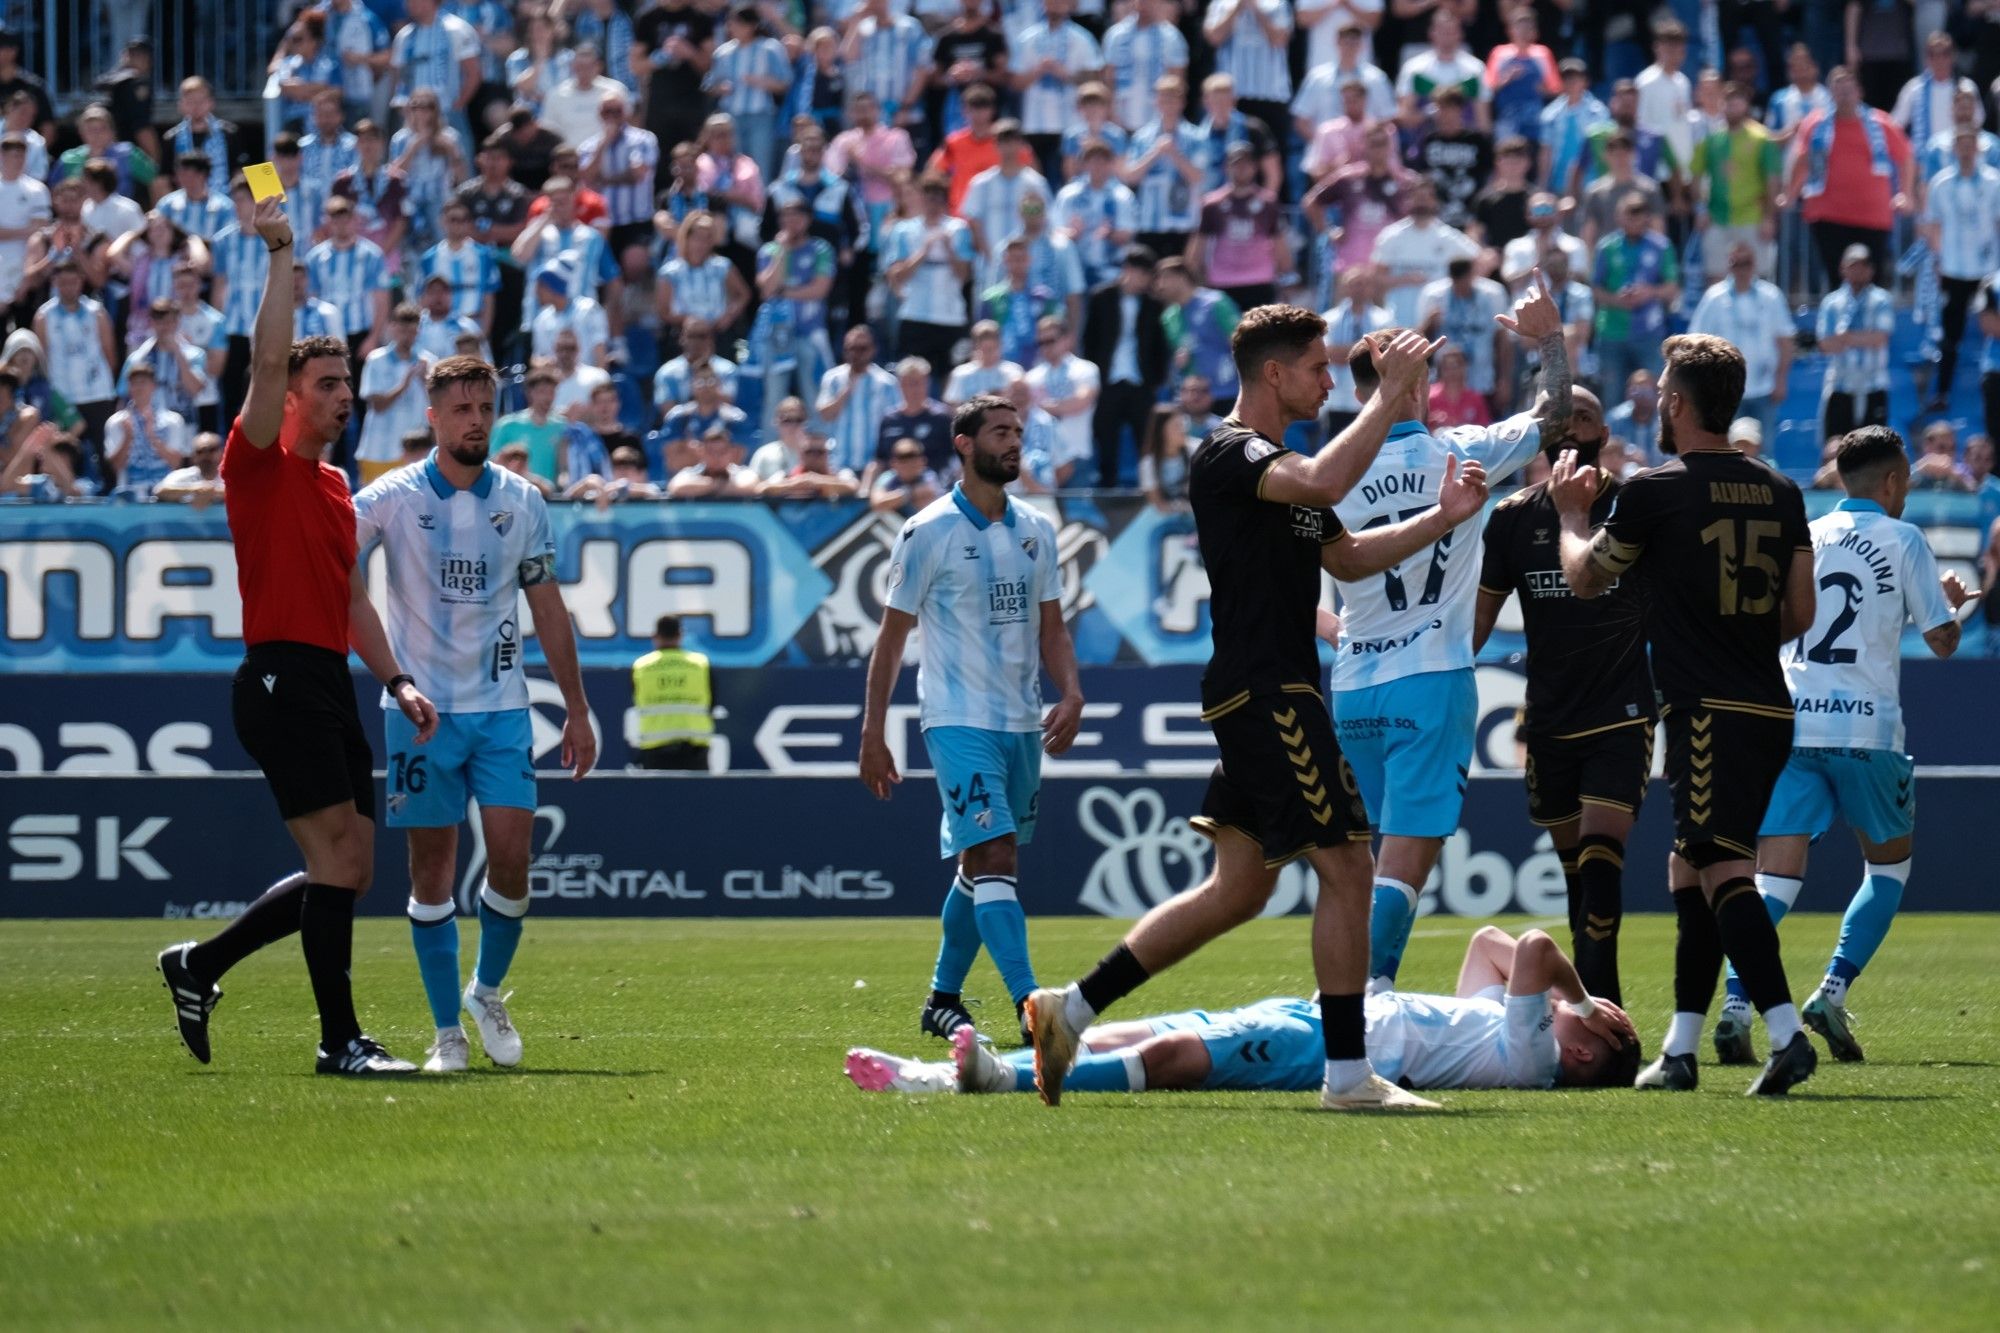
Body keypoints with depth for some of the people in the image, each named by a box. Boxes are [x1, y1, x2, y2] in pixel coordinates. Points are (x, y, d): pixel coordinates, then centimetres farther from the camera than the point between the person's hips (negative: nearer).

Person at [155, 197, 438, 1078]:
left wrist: (396, 680, 17)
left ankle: (200, 965, 21)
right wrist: (281, 256, -18)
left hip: (329, 685, 9)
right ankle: (340, 1040, -10)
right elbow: (267, 357, -17)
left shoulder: (334, 487, 20)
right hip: (280, 680, -9)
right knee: (338, 858, -13)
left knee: (349, 872, 8)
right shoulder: (259, 464, -3)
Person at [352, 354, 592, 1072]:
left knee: (511, 856, -8)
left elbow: (547, 608, 13)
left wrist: (577, 709, 12)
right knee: (432, 865, -1)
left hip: (501, 708, 2)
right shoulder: (394, 497, -3)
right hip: (421, 708, -2)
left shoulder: (522, 502, 6)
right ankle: (448, 1031, 6)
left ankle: (488, 990, 17)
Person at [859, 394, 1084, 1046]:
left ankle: (942, 1001, 25)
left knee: (981, 866, 12)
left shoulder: (1036, 530, 11)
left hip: (1022, 722, 6)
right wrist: (873, 734, -5)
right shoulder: (930, 531, -6)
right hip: (959, 719, -6)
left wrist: (1071, 694, -3)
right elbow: (892, 635, -2)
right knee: (994, 857, -17)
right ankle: (1031, 1008, -25)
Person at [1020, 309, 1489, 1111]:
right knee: (1346, 866, -10)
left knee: (1239, 889, 11)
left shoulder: (1279, 462, 20)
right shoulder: (1228, 456, -12)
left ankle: (1072, 1010, 14)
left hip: (1275, 695, 11)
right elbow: (1327, 483, -31)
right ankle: (1348, 1074, -7)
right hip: (1263, 692, -11)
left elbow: (1347, 557, 29)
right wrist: (1390, 395, -22)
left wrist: (1443, 517, 17)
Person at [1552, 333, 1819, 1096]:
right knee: (1690, 870, 16)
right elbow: (1799, 616, 12)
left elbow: (1584, 579, 8)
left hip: (1708, 711, -7)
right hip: (1769, 709, 7)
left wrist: (1571, 513, 26)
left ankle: (1787, 1034, -27)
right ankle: (1680, 1049, 18)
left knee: (1724, 871, -12)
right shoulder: (1780, 494, 10)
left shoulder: (1654, 491, -7)